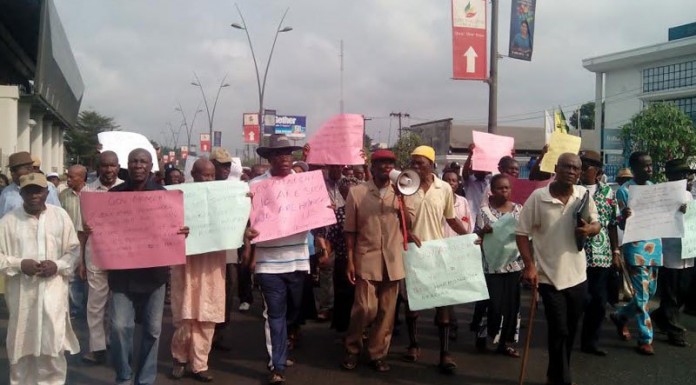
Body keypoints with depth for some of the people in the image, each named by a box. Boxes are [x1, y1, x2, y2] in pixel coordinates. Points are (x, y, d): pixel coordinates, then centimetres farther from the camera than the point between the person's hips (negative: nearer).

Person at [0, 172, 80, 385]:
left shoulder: (60, 215, 4)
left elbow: (73, 250, 6)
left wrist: (57, 265, -11)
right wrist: (19, 264, -13)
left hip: (53, 291, 0)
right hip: (22, 293, 0)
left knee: (53, 344, -1)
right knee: (22, 345, 8)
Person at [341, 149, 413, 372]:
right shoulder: (357, 192, -1)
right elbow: (350, 230, 0)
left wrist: (402, 199, -11)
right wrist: (350, 261, -3)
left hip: (393, 261, 3)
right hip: (367, 260, -3)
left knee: (386, 311, 7)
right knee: (366, 309, -7)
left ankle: (377, 354, 22)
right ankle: (352, 349, 16)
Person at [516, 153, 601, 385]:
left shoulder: (584, 195, -2)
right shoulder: (538, 197, -12)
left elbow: (596, 225, 11)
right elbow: (522, 232, -8)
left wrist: (588, 229, -13)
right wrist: (529, 266, -14)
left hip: (577, 275, 5)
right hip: (549, 276, -5)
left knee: (570, 332, 17)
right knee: (559, 332, -3)